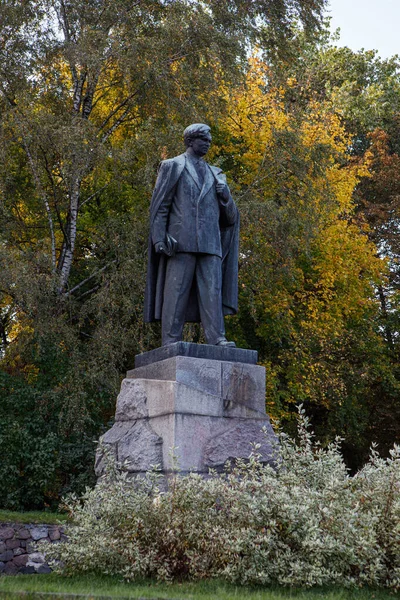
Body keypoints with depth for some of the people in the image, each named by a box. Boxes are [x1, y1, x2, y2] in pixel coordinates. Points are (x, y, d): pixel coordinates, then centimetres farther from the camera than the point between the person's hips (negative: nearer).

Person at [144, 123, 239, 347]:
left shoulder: (215, 174, 24)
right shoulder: (172, 166, 13)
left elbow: (230, 217, 22)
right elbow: (159, 204, 4)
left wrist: (225, 195, 1)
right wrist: (159, 237, -9)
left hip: (210, 243, 4)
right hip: (181, 241, -4)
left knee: (212, 292, -6)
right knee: (176, 292, -6)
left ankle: (217, 339, -11)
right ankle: (171, 342, -7)